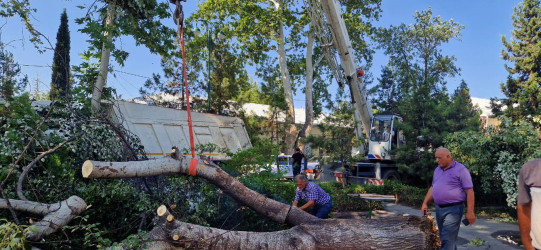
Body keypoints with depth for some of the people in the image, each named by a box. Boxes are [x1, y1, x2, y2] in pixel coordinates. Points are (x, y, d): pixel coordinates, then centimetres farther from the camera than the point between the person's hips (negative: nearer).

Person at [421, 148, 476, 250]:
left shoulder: (461, 170, -9)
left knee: (447, 240, -10)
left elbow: (469, 191, -11)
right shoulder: (437, 170, 13)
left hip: (453, 209, -7)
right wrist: (425, 203, 14)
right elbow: (433, 188, 20)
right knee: (444, 238, 14)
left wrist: (470, 212, -15)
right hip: (439, 209, 7)